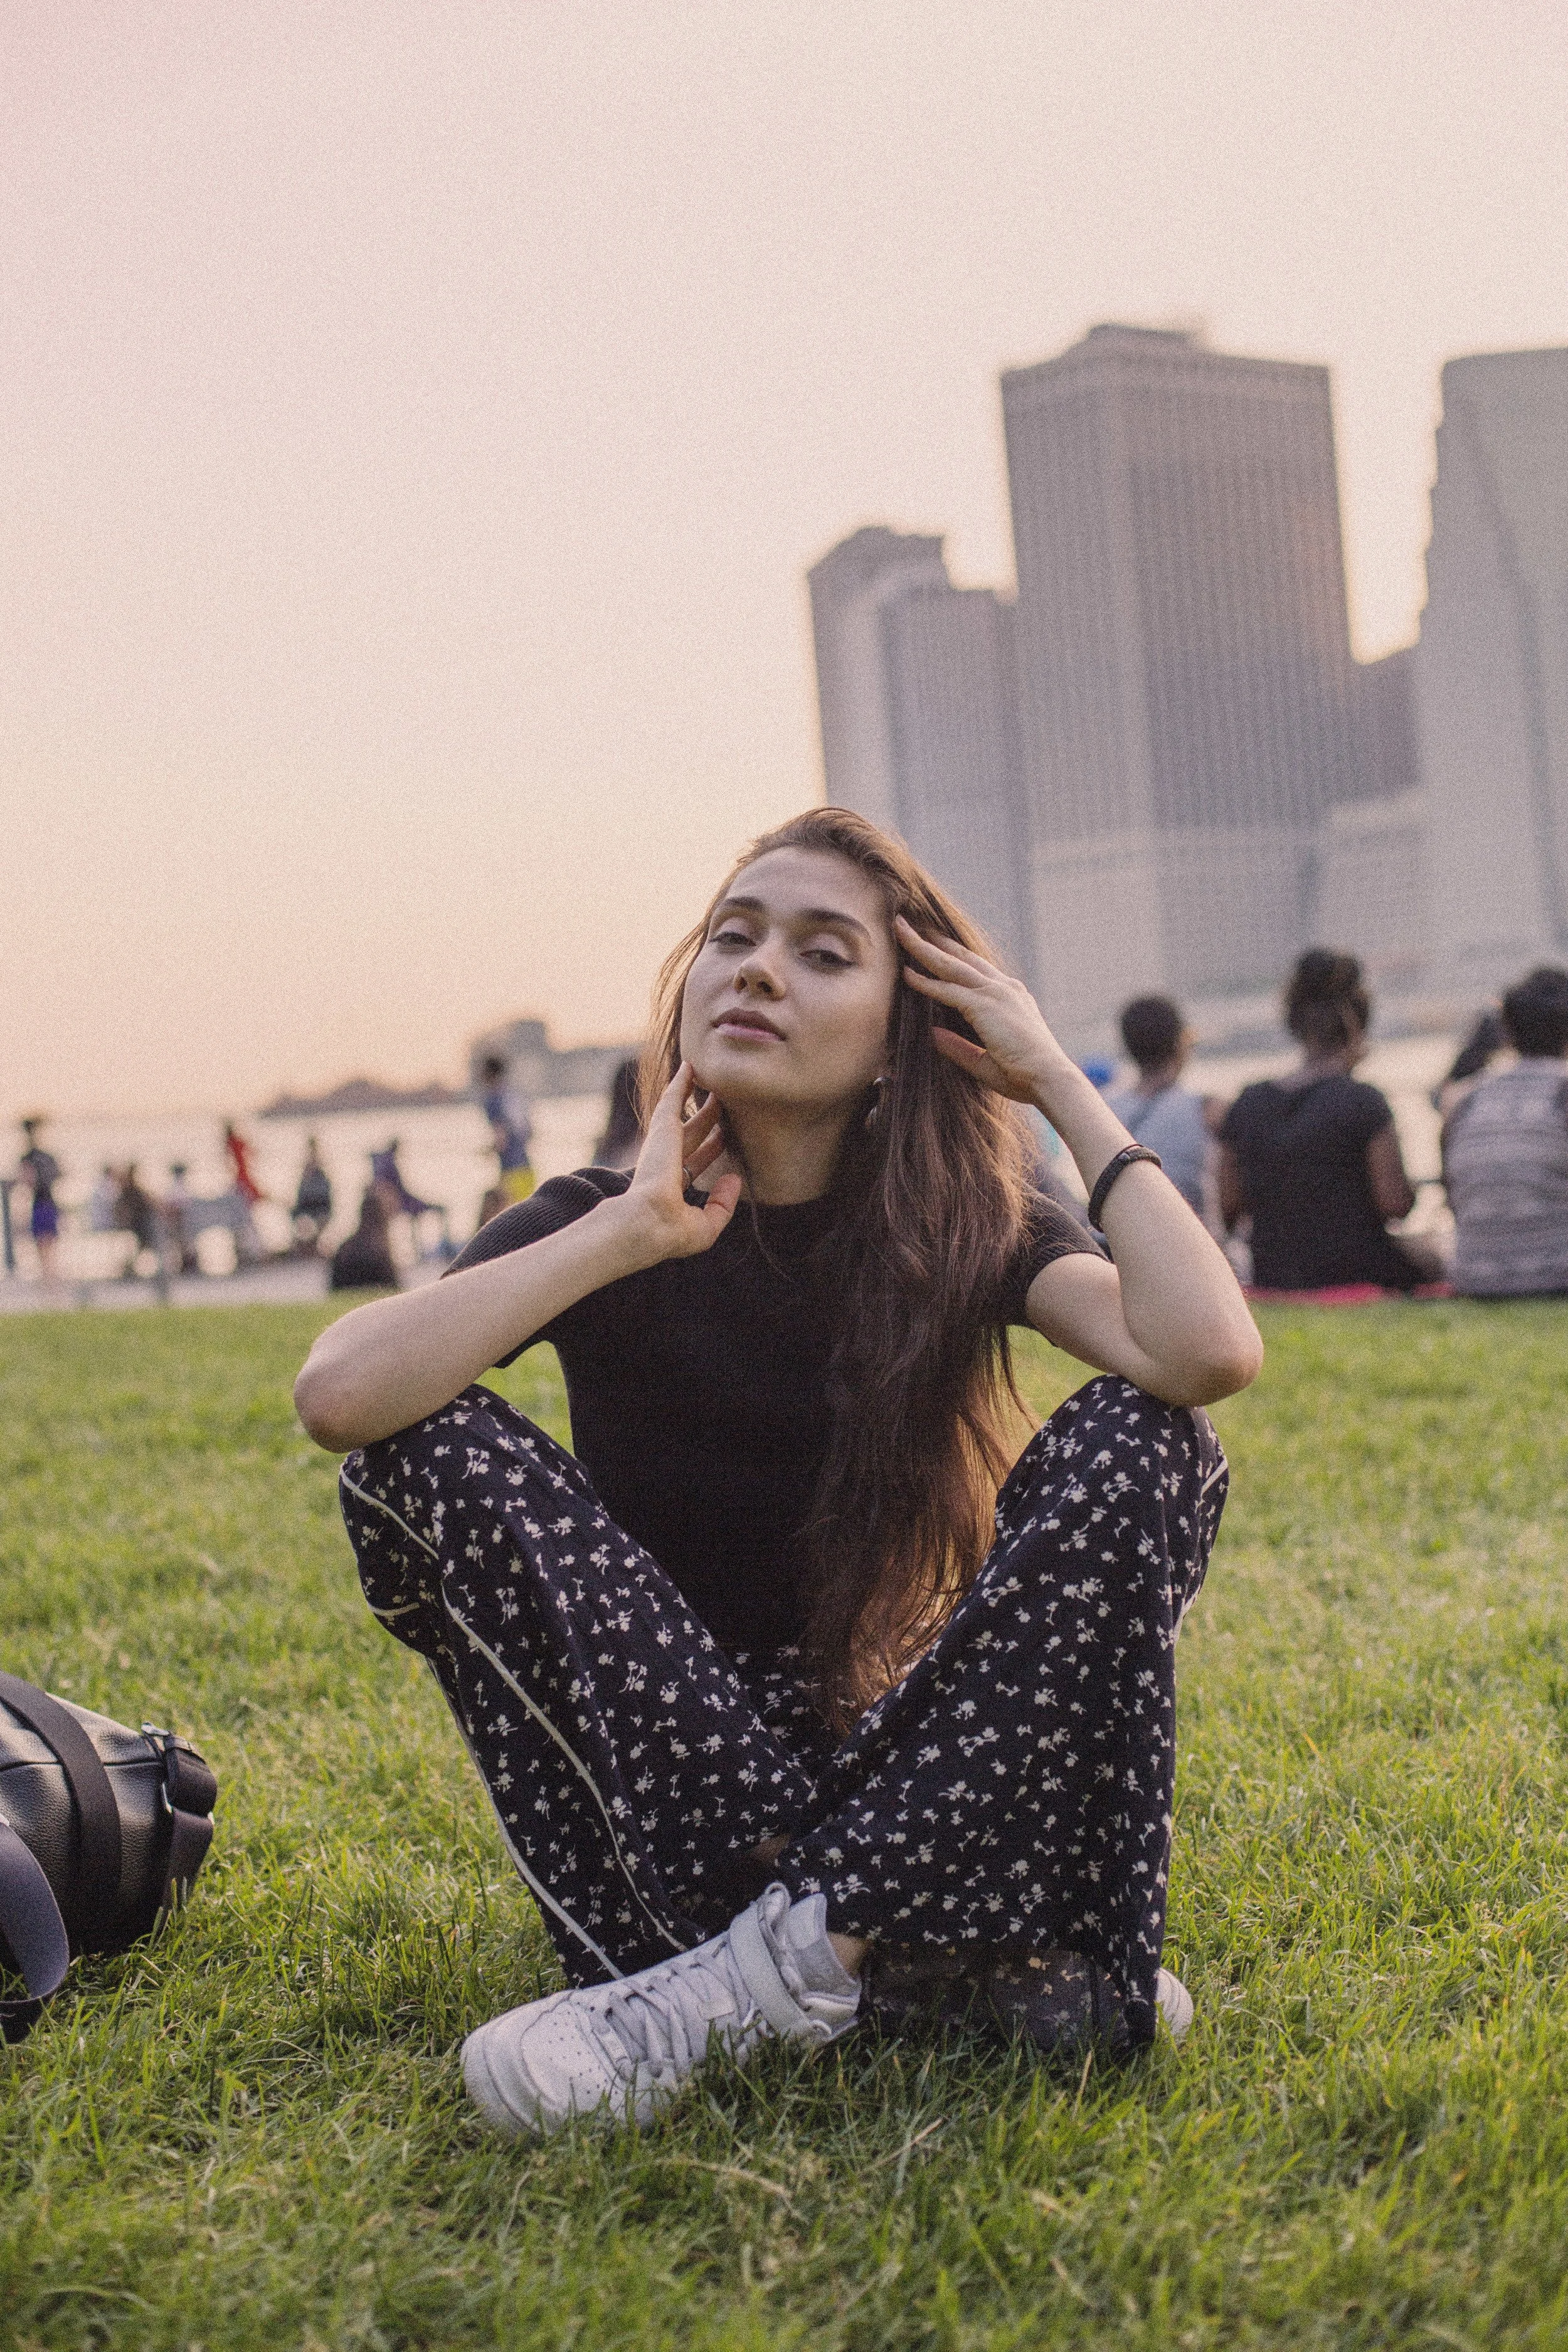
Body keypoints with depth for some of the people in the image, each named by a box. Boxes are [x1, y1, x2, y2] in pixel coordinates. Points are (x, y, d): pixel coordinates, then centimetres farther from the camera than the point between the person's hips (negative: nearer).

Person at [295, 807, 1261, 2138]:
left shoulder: (964, 1229, -2)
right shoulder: (605, 1228, -4)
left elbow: (1211, 1351, -25)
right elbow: (338, 1397, -25)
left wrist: (1058, 1081, -15)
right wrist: (635, 1228, -21)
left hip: (900, 1764, 1)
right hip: (662, 1784, 0)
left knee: (1141, 1443, -20)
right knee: (433, 1448, -23)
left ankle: (789, 1956, -28)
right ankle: (908, 1946, -28)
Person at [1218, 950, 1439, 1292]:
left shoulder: (1247, 1106, -2)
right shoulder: (1363, 1103, -16)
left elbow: (1228, 1207, 0)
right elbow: (1395, 1203, -14)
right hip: (1357, 1273, -5)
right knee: (1426, 1256, 29)